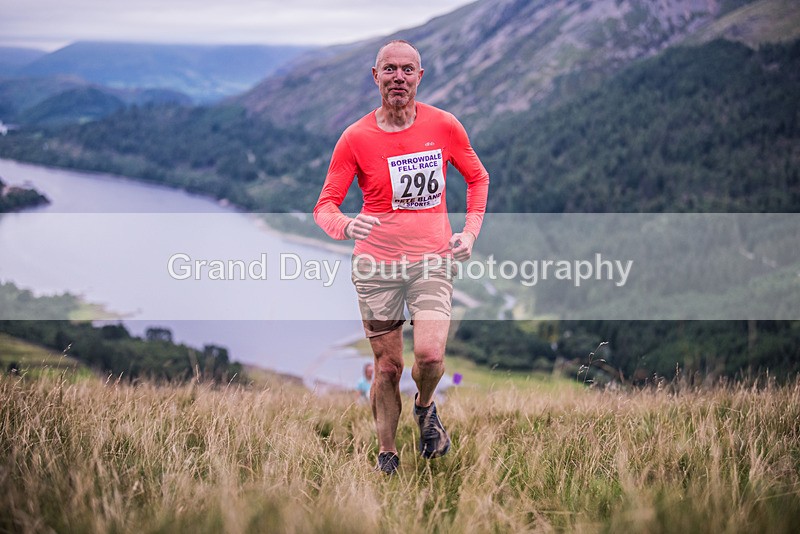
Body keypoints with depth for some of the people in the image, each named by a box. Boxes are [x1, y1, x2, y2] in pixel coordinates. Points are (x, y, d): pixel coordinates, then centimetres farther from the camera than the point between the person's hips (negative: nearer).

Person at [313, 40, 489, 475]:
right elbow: (324, 206, -2)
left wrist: (470, 230, 3)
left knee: (430, 355, -18)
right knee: (387, 366, 3)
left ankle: (425, 407, 17)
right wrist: (345, 225, -26)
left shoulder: (443, 126, 0)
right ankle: (386, 456, 21)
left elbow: (477, 177, 16)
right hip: (376, 264, 0)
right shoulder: (355, 137, -4)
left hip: (432, 260, 0)